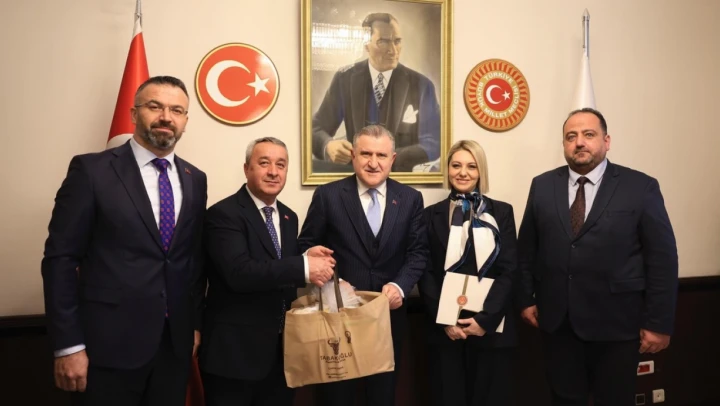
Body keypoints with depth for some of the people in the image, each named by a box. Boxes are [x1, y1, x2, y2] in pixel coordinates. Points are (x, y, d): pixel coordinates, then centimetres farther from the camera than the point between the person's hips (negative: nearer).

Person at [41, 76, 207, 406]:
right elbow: (60, 259, -8)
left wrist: (195, 322, 11)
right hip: (108, 343, -4)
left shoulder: (195, 179, 8)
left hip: (175, 342, 5)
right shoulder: (91, 170, -6)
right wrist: (68, 344, -11)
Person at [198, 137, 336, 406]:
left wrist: (308, 258, -8)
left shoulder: (289, 218, 10)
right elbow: (239, 272, -27)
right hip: (235, 350, -7)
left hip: (281, 349, 7)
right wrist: (304, 267, -28)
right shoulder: (223, 214, -14)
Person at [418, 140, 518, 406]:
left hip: (492, 327, 0)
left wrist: (485, 319, -11)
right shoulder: (432, 215, 6)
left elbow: (509, 270, -2)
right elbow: (426, 273, 2)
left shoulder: (502, 212, 5)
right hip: (445, 328, 1)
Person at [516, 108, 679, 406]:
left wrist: (659, 323, -7)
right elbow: (526, 249, 8)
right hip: (555, 321, 2)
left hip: (616, 322, -2)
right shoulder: (543, 186, 3)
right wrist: (526, 299, 6)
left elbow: (662, 259, -6)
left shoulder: (641, 187, -5)